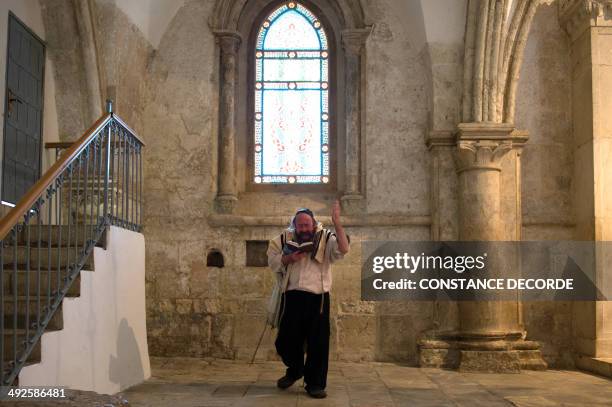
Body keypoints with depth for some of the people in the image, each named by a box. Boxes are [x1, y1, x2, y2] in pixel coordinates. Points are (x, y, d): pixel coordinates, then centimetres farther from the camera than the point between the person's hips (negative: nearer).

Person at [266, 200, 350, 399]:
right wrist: (289, 258, -10)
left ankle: (315, 383, 13)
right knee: (287, 340, 12)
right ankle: (294, 371, 39)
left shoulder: (325, 238, -1)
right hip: (292, 297, 3)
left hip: (317, 298, -2)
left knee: (318, 342, 0)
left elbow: (343, 249, -18)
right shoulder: (285, 239, 7)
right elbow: (272, 260, 9)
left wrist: (337, 222, -26)